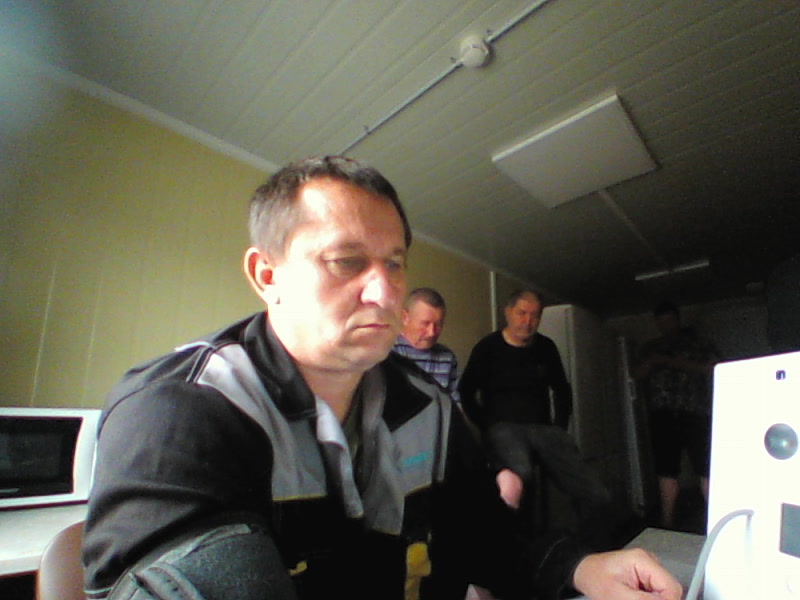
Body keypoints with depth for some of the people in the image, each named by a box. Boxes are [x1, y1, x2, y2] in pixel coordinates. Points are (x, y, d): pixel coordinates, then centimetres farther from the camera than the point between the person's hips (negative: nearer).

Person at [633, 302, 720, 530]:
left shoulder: (698, 342, 11)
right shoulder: (651, 347, 19)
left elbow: (712, 368, -1)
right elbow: (637, 374, 14)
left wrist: (677, 363, -11)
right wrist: (652, 362, -4)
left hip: (694, 412, -3)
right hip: (661, 414, 3)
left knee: (705, 467, -8)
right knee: (666, 468, 5)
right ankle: (667, 522, 13)